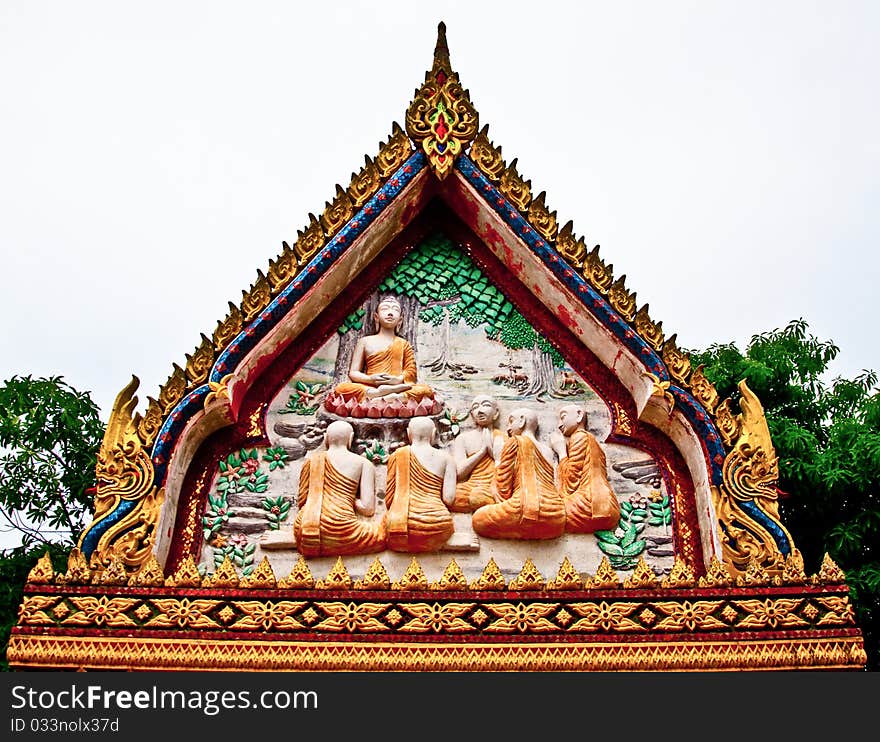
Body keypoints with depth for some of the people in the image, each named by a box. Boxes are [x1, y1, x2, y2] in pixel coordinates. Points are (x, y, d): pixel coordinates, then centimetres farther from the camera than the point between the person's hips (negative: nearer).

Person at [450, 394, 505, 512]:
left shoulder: (503, 438, 12)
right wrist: (483, 450, -1)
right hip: (469, 488, 2)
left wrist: (491, 448, 1)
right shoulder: (463, 438, 12)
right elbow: (459, 472, -2)